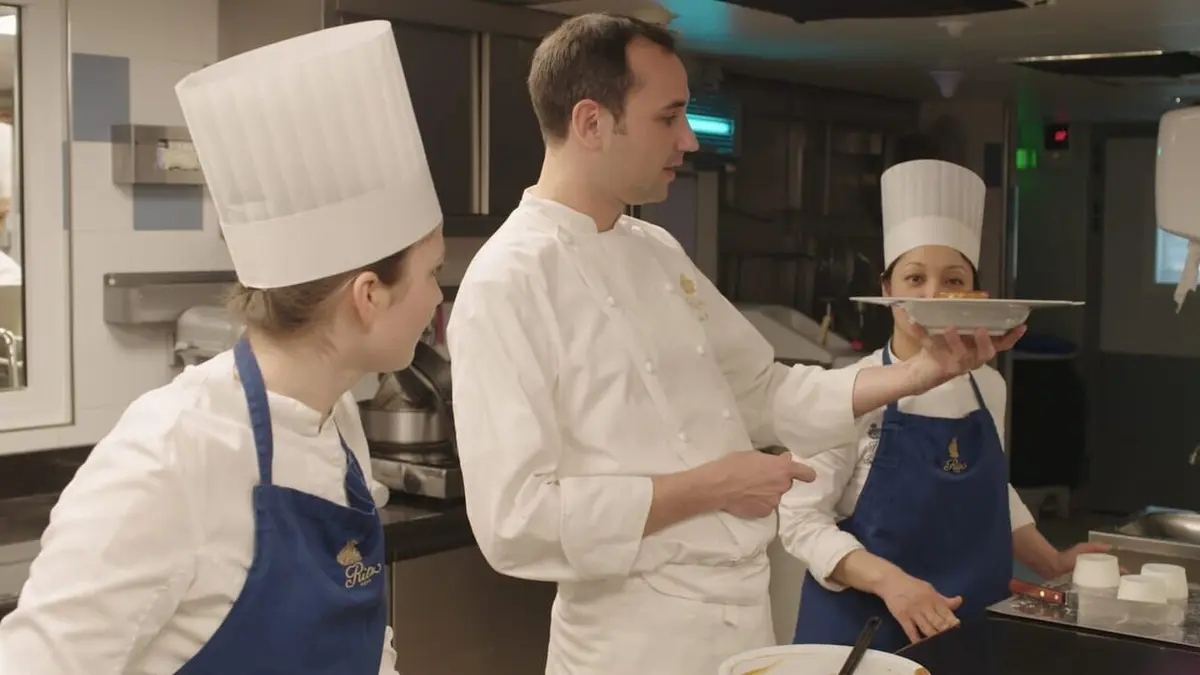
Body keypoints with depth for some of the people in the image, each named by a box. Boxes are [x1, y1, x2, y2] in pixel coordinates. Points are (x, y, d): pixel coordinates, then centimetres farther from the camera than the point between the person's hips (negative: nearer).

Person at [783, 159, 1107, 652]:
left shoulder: (989, 387, 4)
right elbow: (800, 517, -15)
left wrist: (1051, 563, 10)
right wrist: (886, 579, -26)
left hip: (972, 627, 5)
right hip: (864, 627, -5)